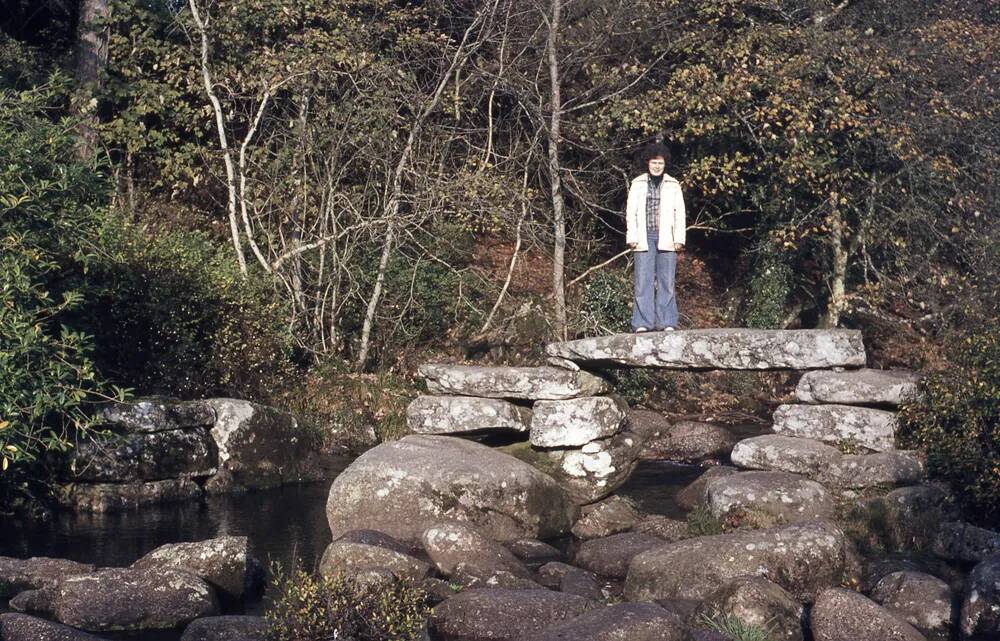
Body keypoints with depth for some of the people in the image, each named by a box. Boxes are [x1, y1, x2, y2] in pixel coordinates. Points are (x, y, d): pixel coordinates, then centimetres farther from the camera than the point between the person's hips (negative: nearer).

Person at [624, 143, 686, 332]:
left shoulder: (673, 185, 11)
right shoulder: (637, 184, 11)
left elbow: (679, 213, 7)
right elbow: (630, 212, 8)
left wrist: (679, 239, 0)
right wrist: (632, 237, -1)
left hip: (666, 238, 0)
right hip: (644, 238, 0)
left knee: (666, 281, -1)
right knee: (643, 281, -5)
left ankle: (666, 323, 1)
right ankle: (642, 323, -5)